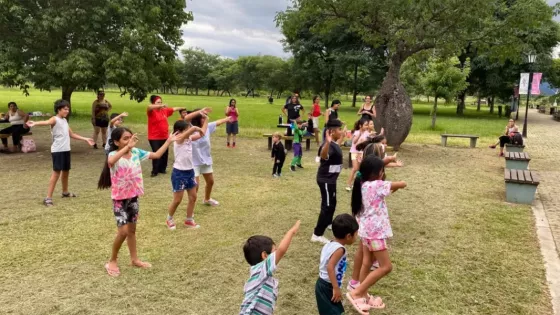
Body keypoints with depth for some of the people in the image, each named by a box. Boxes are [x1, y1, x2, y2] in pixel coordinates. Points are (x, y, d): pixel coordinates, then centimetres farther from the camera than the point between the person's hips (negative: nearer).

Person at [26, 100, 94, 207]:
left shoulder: (65, 120, 16)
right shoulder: (55, 119, -9)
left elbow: (72, 135, 24)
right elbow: (46, 122, -33)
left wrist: (86, 139, 27)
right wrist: (35, 123, -55)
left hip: (66, 150, 8)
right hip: (57, 151, -8)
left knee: (66, 171, 20)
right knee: (56, 172, -11)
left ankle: (65, 192, 39)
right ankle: (48, 198, -9)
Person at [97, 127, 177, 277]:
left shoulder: (136, 152, -2)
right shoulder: (113, 155, -19)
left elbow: (156, 155, 5)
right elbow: (110, 161, -45)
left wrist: (168, 141, 3)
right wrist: (127, 147, -50)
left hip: (133, 197, 6)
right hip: (120, 199, -6)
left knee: (132, 230, 18)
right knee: (123, 231, -10)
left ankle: (134, 259, 32)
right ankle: (112, 262, 12)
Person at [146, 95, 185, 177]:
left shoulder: (165, 110, 6)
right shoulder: (151, 111, -12)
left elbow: (173, 109, 18)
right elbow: (149, 107, -33)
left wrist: (183, 108, 18)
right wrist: (161, 106, -45)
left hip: (164, 137, 6)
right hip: (154, 138, -6)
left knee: (165, 154, 12)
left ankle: (162, 169, 31)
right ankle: (154, 171, 13)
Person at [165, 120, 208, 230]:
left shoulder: (189, 139, 4)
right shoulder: (178, 139, -18)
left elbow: (202, 133, 7)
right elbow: (193, 128, -36)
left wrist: (206, 119, 6)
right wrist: (199, 129, -22)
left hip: (190, 171, 8)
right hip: (179, 173, -7)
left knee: (193, 197, 12)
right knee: (177, 200, 4)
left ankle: (189, 220, 27)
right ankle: (169, 219, 28)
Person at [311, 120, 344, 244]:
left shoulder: (334, 144, 5)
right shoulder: (329, 145, -27)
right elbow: (323, 156, -51)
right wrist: (327, 142, -69)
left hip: (331, 178, 10)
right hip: (326, 180, -10)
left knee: (332, 203, 27)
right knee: (327, 206, -6)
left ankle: (328, 223, 50)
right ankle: (317, 234, 0)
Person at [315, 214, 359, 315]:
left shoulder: (329, 244, 7)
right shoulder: (339, 249, -21)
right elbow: (330, 267, -31)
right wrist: (336, 288, -30)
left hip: (323, 284, 10)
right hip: (327, 287, -10)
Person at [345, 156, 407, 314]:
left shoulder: (362, 185, 2)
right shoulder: (376, 185, -20)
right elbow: (402, 184, -14)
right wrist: (395, 187, 6)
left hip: (367, 229, 9)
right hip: (375, 231, -9)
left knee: (367, 263, 17)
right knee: (386, 267, -1)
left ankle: (363, 296, 29)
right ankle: (356, 293, -2)